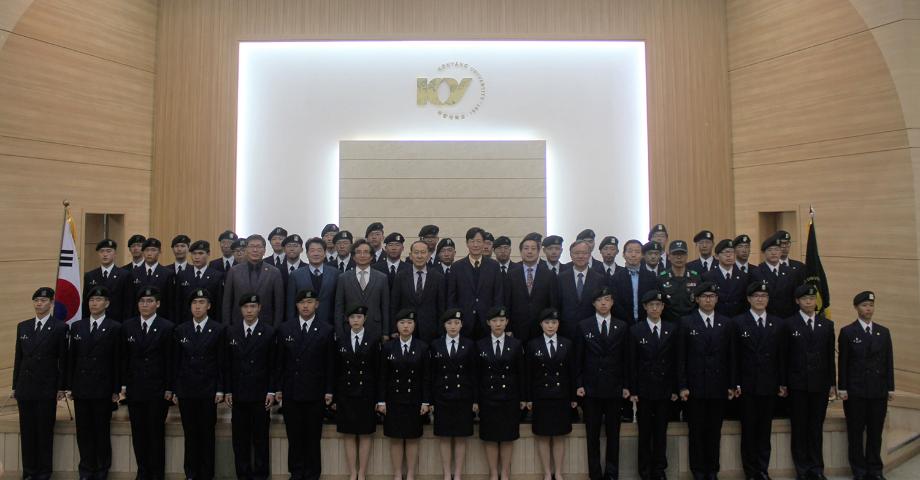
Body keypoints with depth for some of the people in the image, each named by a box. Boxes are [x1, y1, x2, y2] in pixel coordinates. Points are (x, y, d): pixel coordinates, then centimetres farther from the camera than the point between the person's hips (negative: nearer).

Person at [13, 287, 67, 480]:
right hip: (25, 388, 4)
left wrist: (61, 387, -7)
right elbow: (18, 358, 11)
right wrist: (15, 386, 9)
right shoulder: (23, 326, 9)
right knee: (26, 431, 9)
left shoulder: (59, 327, -5)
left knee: (45, 432, 3)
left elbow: (63, 360, -5)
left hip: (47, 388, -4)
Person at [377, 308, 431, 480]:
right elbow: (383, 377, 1)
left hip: (414, 400, 0)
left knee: (412, 439, 7)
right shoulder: (387, 347, -1)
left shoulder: (422, 347, -2)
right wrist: (381, 401, -3)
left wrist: (426, 401, -4)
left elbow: (426, 377, -1)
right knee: (395, 439, 6)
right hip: (394, 400, 0)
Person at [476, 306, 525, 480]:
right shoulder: (480, 345, -1)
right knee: (490, 437, 6)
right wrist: (475, 399, -2)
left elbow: (520, 373, 3)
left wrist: (522, 398, 2)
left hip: (509, 398, 0)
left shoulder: (516, 344, 0)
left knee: (508, 437, 7)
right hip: (488, 398, 0)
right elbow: (477, 374, 1)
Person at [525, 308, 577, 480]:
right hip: (541, 398, -1)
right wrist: (528, 398, -3)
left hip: (561, 397, 1)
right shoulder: (533, 345, -2)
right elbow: (529, 374, -1)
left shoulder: (567, 344, 1)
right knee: (543, 437, 6)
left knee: (559, 437, 8)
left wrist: (573, 397, 2)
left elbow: (571, 372, 3)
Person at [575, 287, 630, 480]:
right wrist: (578, 384, -3)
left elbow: (626, 358, 5)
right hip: (591, 388, -1)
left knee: (613, 433, 7)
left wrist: (626, 385, 1)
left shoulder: (622, 326, 5)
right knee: (592, 434, 6)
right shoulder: (583, 326, 2)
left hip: (614, 388, 1)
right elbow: (578, 358, 2)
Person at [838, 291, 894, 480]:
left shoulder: (884, 332, 9)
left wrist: (890, 387, 4)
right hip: (855, 391, -3)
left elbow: (889, 362, 8)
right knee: (856, 433, 4)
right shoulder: (847, 332, -2)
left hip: (879, 391, 3)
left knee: (876, 432, 8)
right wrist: (842, 388, -6)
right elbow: (843, 363, -3)